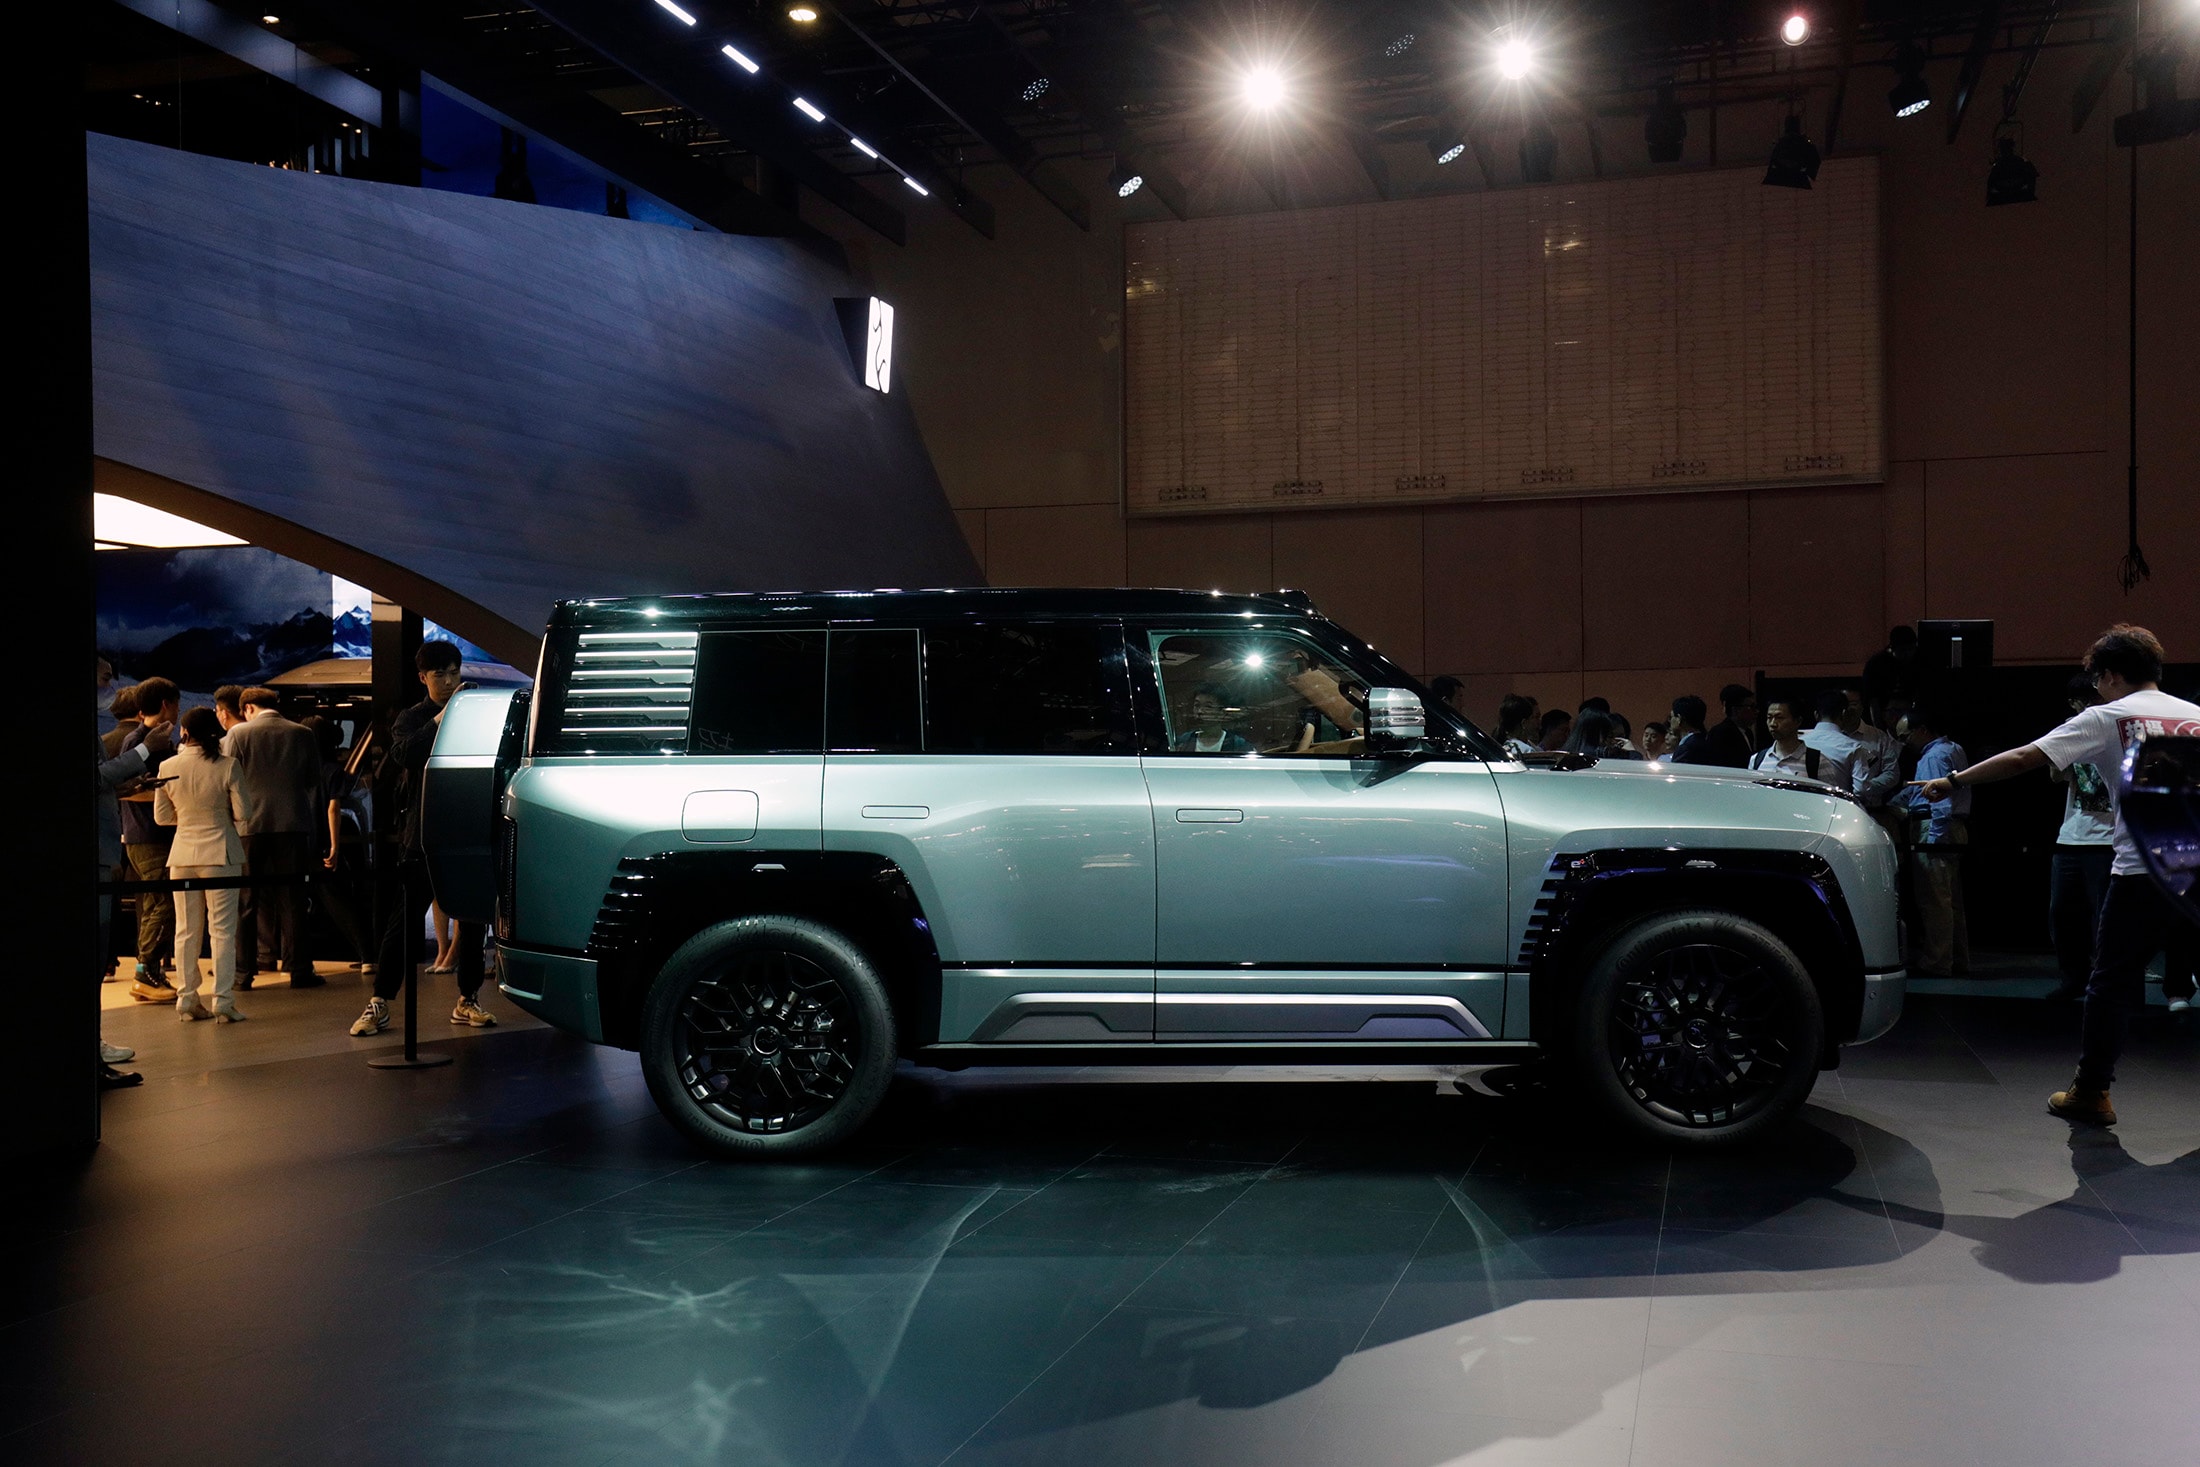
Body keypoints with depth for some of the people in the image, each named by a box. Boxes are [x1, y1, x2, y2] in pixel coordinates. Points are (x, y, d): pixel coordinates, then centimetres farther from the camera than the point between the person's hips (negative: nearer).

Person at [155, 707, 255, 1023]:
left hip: (183, 854, 3)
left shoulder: (168, 767, -2)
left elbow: (162, 816, 7)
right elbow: (243, 814, -9)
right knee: (223, 930, 2)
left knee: (186, 931, 12)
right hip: (220, 853, -3)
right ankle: (223, 1003, 1)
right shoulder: (227, 766, -11)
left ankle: (186, 1001, 18)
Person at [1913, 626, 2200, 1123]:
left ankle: (2091, 1092, 14)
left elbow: (2023, 759, -6)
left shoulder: (2107, 718, 0)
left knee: (2112, 982, 7)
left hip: (2143, 872, -4)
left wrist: (1954, 781, 0)